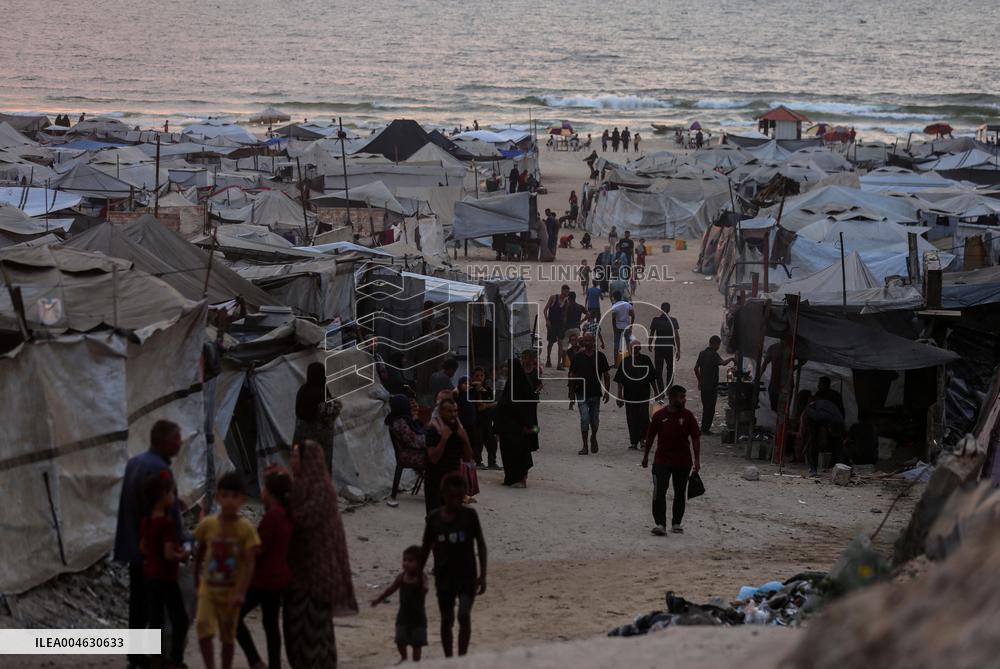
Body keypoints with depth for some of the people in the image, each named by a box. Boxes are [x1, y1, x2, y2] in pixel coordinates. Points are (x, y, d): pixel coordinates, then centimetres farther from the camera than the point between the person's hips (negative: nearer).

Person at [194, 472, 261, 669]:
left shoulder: (246, 528, -13)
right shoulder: (207, 524, -6)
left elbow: (250, 563, -18)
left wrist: (241, 593, -28)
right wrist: (197, 582, 17)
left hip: (231, 591, -1)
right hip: (208, 588, 1)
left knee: (228, 636, 10)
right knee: (204, 629, -19)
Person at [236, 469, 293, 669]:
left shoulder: (272, 515, -20)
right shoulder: (284, 514, 8)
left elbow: (260, 548, -19)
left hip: (263, 578, -9)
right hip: (278, 577, 9)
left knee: (235, 616, -1)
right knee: (271, 623, 15)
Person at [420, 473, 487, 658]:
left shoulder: (469, 515, -6)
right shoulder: (434, 518, -3)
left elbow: (480, 544, 0)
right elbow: (426, 548, 6)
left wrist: (482, 575, -3)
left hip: (467, 576, -2)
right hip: (444, 578, 2)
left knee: (464, 615, -17)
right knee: (446, 620, 10)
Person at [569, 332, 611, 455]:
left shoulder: (600, 356, 2)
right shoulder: (578, 357, 0)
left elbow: (606, 375, 7)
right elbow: (572, 375, 6)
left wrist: (606, 391, 1)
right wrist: (572, 391, 3)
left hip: (596, 393, 1)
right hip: (582, 394, -1)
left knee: (595, 420, 9)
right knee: (584, 419, -9)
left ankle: (593, 437, 38)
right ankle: (585, 446, -3)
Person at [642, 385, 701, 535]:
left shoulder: (687, 416, -1)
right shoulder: (659, 416, -2)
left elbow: (696, 438, 1)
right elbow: (650, 437, 8)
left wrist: (697, 459, -2)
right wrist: (645, 455, 10)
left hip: (683, 462, 1)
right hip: (662, 461, -1)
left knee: (680, 494, 9)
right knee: (659, 492, -10)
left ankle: (676, 523, 21)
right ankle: (660, 524, -11)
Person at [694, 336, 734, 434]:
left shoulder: (702, 353, 8)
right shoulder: (714, 354, -14)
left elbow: (696, 368, 13)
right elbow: (722, 363, -32)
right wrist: (731, 359, -16)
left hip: (703, 385, 7)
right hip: (712, 386, -7)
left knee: (705, 407, 17)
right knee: (710, 408, 0)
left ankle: (704, 428, 20)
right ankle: (705, 429, 1)